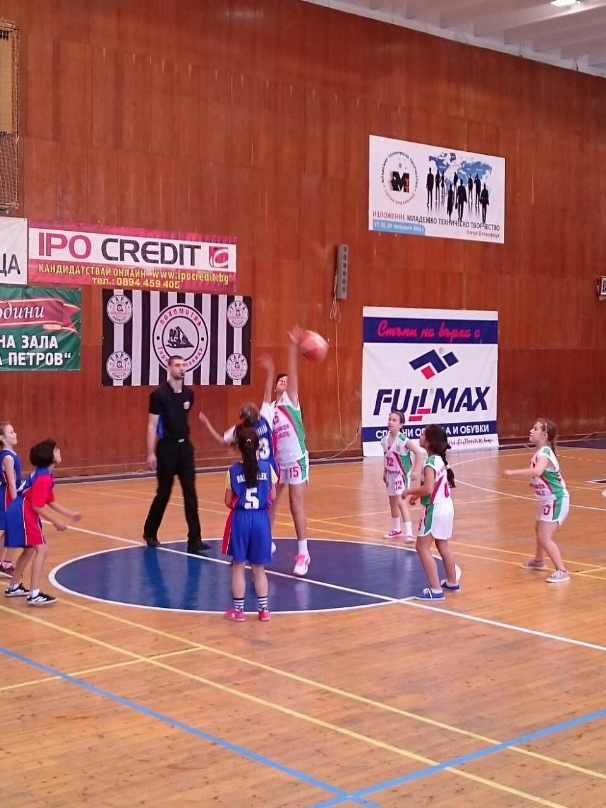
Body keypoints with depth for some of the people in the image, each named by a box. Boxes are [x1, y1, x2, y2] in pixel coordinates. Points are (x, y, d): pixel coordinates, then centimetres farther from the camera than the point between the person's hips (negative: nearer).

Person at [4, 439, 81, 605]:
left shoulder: (44, 475, 12)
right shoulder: (43, 478, -20)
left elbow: (51, 502, 19)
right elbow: (37, 506, -22)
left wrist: (70, 514, 19)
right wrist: (56, 522, -13)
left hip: (20, 512, 11)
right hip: (23, 514, -11)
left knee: (29, 550, 23)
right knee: (42, 549, -13)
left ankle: (13, 587, 37)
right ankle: (34, 595, -15)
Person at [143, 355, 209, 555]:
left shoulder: (189, 394, 6)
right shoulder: (159, 394, -10)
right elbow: (152, 425, -11)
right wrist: (151, 453, -17)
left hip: (185, 446, 5)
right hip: (167, 448, -5)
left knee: (191, 494, -1)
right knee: (163, 493, 5)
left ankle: (194, 540, -1)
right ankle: (150, 533, 25)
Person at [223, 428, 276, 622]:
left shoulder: (233, 471, -8)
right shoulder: (267, 468, -5)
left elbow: (228, 502, -1)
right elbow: (272, 497, 2)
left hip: (240, 519, -2)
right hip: (260, 519, 2)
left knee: (238, 566, 9)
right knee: (259, 568, 14)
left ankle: (238, 609, 14)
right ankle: (264, 609, 17)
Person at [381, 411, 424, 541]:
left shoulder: (402, 440, -21)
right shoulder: (384, 439, 0)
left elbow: (418, 453, -22)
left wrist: (416, 471, -25)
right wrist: (384, 472, 15)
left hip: (402, 475, -8)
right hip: (391, 475, 8)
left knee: (401, 502, -18)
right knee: (393, 503, 17)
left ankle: (409, 533, -20)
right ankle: (396, 530, 34)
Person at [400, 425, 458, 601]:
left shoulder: (430, 463, -20)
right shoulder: (439, 459, 8)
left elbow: (428, 489, -30)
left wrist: (409, 491, -15)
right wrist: (418, 495, 12)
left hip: (435, 509, -9)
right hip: (446, 506, 9)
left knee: (422, 547, -3)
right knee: (443, 547, 22)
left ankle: (435, 590, -6)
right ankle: (452, 583, 35)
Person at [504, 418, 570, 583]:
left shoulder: (544, 453, -25)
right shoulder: (540, 452, 5)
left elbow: (536, 472, -46)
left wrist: (512, 472, -42)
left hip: (556, 500, -11)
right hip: (547, 500, 11)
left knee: (545, 537, -14)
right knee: (539, 530, 27)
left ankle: (562, 571, -9)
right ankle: (538, 561, 49)